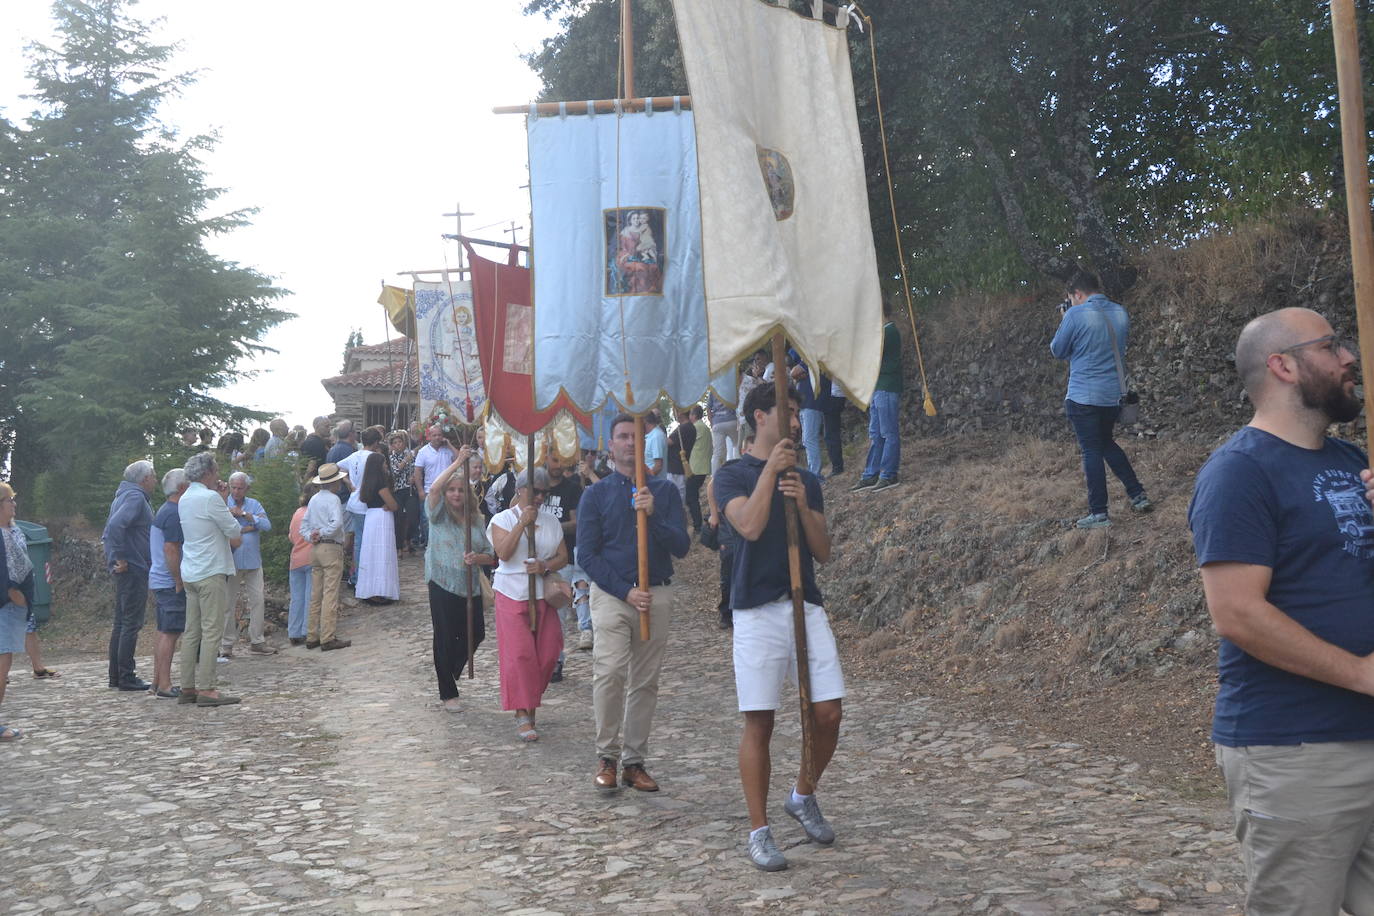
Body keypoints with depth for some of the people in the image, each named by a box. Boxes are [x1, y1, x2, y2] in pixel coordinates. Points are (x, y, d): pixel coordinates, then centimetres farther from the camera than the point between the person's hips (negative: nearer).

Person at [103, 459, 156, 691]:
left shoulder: (124, 496, 18)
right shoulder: (135, 497, -14)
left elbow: (110, 528, 23)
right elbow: (115, 525, -28)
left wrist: (113, 558, 16)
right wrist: (120, 558, -22)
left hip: (126, 569, 10)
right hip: (133, 568, -10)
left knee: (121, 623, 13)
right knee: (131, 624, -6)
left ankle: (116, 676, 18)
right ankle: (126, 678, -4)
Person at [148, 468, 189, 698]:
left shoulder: (163, 511, 17)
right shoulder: (174, 514, -16)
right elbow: (171, 550, -21)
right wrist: (179, 582, -17)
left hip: (159, 580, 10)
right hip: (170, 582, -10)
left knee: (164, 633, 13)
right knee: (170, 634, -8)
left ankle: (158, 681, 17)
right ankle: (164, 685, -7)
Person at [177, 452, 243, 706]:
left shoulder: (184, 500, 14)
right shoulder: (210, 498, -13)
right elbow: (235, 533, -10)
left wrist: (220, 499, 18)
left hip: (190, 573, 9)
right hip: (211, 572, -9)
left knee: (191, 632, 10)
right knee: (211, 632, -7)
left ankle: (187, 688, 12)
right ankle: (206, 689, -8)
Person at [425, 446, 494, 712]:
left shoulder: (476, 520, 9)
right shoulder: (439, 514, 0)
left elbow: (491, 555, 10)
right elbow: (434, 488, -21)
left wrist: (477, 558, -13)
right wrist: (458, 462, -22)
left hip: (470, 587, 4)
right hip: (443, 586, -4)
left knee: (475, 634, 8)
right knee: (446, 638, 1)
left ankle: (449, 672, 35)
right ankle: (448, 693, 14)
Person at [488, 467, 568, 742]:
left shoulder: (550, 522, 11)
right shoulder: (503, 519, 0)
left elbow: (563, 557, 9)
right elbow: (503, 552, -16)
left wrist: (545, 566, -12)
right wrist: (522, 522, -20)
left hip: (543, 595, 4)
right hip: (512, 595, -4)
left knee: (547, 653, 0)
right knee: (519, 653, -9)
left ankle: (531, 702, 21)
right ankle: (523, 715, -2)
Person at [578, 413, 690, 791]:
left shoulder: (664, 491, 8)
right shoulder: (596, 494, 5)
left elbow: (681, 547, 0)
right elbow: (587, 554, -1)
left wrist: (652, 516, -17)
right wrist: (626, 591, -11)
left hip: (656, 595, 2)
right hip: (610, 594, -2)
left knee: (645, 682, 6)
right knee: (610, 672, -16)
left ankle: (634, 761, 15)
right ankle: (607, 757, -2)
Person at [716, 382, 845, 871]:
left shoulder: (807, 480, 15)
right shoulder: (733, 475, 1)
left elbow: (823, 551, 10)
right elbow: (750, 525, -17)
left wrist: (802, 505, -5)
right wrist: (771, 469, -14)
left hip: (807, 606, 4)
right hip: (758, 610, -4)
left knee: (827, 715, 0)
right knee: (759, 723, -1)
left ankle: (804, 796, 26)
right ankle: (759, 831, 9)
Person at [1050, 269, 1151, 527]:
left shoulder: (1075, 315, -14)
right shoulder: (1121, 314, 6)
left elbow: (1058, 351, -4)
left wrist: (1063, 323, 11)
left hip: (1084, 397, -6)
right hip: (1114, 394, 6)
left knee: (1091, 451, 0)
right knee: (1106, 443, 24)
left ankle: (1099, 513, 3)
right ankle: (1138, 496, 23)